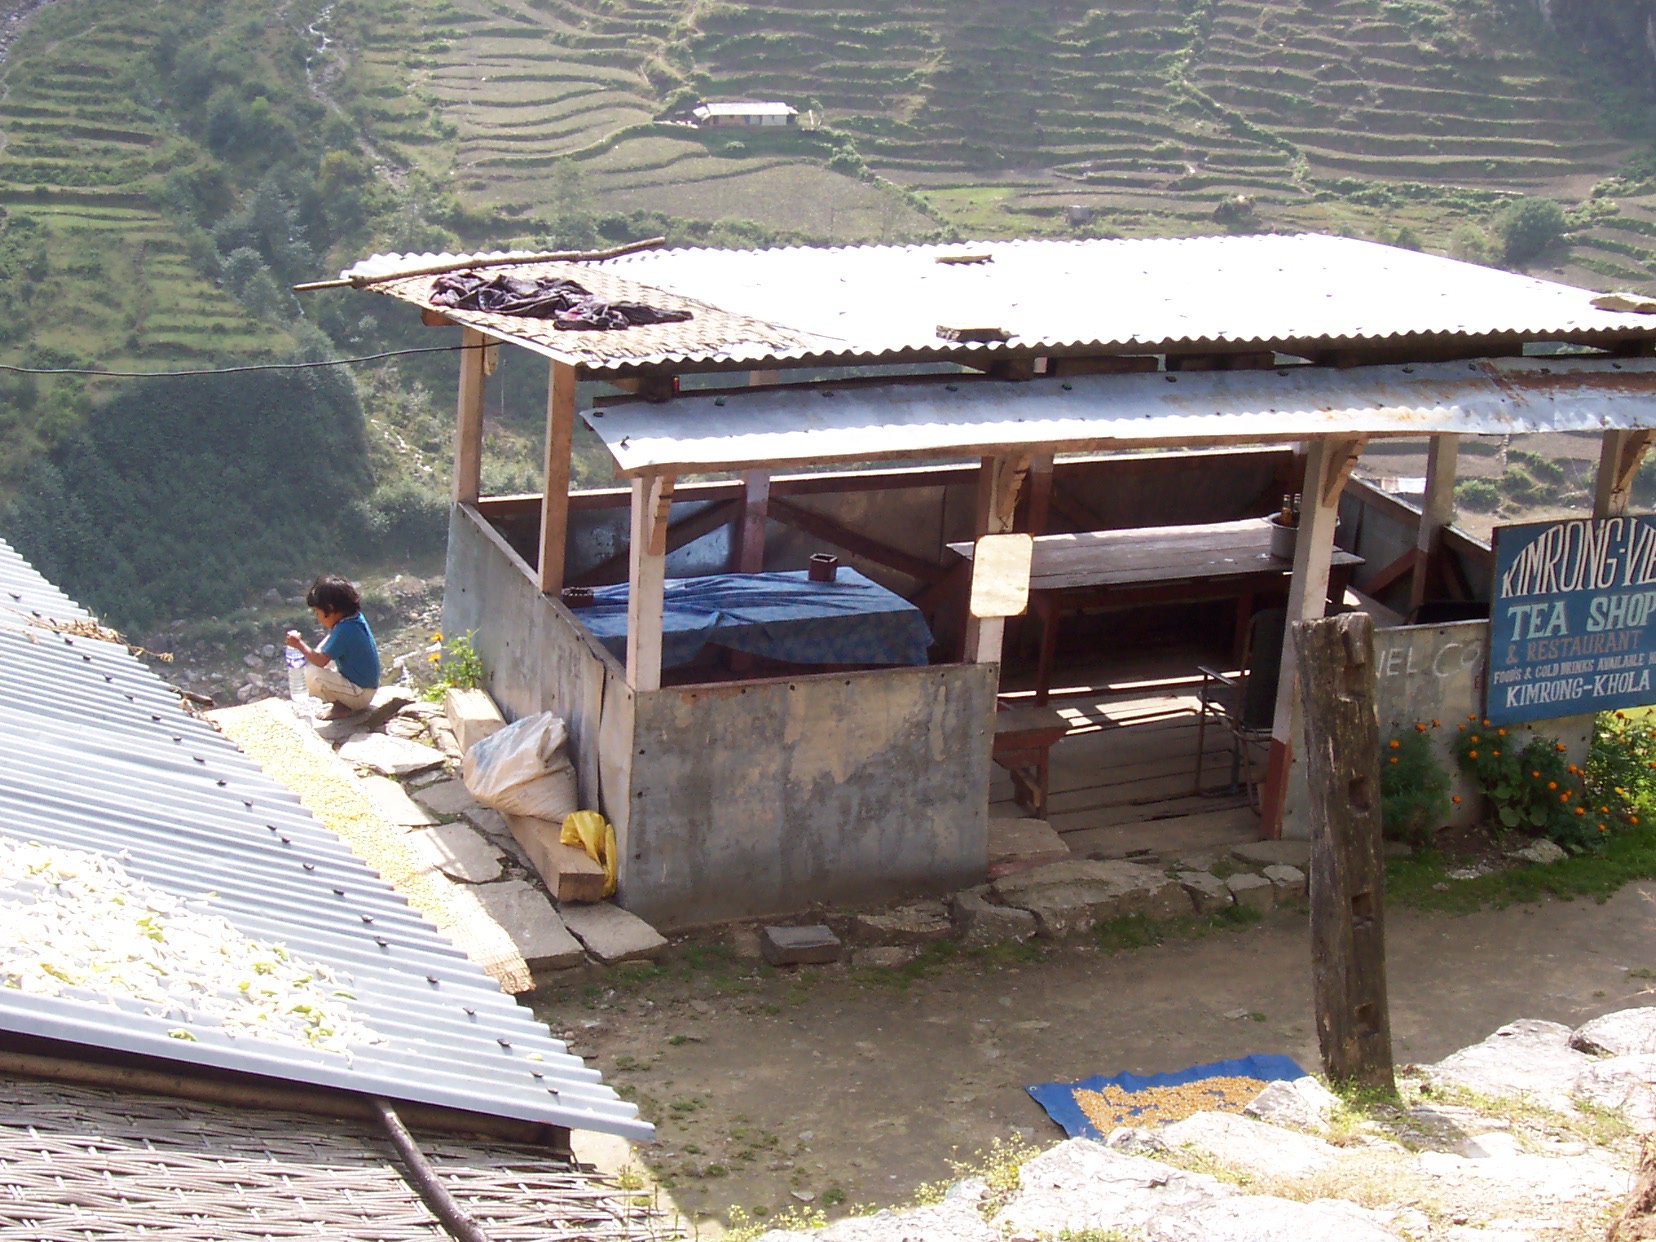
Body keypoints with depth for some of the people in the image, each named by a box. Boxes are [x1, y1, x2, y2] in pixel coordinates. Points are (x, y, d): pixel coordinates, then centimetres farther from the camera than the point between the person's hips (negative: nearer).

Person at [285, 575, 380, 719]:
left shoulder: (344, 630, -26)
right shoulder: (355, 618, 2)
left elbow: (321, 660, -26)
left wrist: (299, 644, -13)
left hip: (360, 694, -10)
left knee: (313, 675, -23)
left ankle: (341, 707, -5)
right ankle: (343, 703, 13)